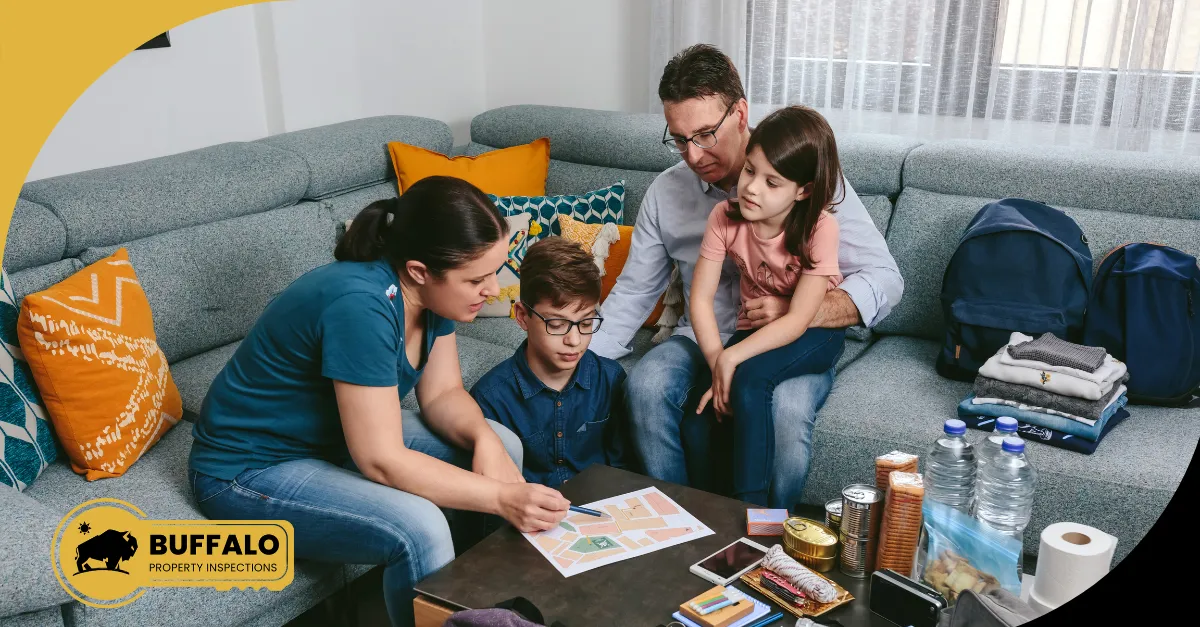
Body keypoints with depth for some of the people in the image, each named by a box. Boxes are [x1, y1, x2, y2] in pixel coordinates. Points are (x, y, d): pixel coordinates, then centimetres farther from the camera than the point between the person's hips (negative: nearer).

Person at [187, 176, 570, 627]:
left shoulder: (432, 291, -9)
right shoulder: (361, 305, -33)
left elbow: (442, 394, -1)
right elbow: (381, 461, -32)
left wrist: (483, 437, -21)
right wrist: (500, 498, -33)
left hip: (336, 437, 9)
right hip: (251, 470, -8)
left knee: (504, 445, -2)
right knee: (419, 529, -31)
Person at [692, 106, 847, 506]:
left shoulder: (819, 228, -22)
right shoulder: (725, 217, -12)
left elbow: (798, 319, -24)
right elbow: (701, 298, -13)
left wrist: (731, 359, -32)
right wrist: (717, 365, -25)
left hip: (814, 335, -3)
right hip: (756, 329, 4)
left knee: (749, 380, -33)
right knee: (700, 417, -19)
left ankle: (751, 507, -19)